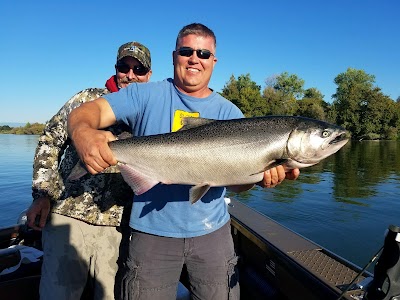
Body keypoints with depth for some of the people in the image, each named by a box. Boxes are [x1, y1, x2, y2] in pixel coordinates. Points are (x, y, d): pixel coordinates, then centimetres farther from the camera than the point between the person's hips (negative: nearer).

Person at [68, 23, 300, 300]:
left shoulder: (229, 112, 1)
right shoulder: (146, 96, -4)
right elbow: (84, 112, -12)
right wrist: (84, 134, -36)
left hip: (212, 231, 2)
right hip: (152, 232, -1)